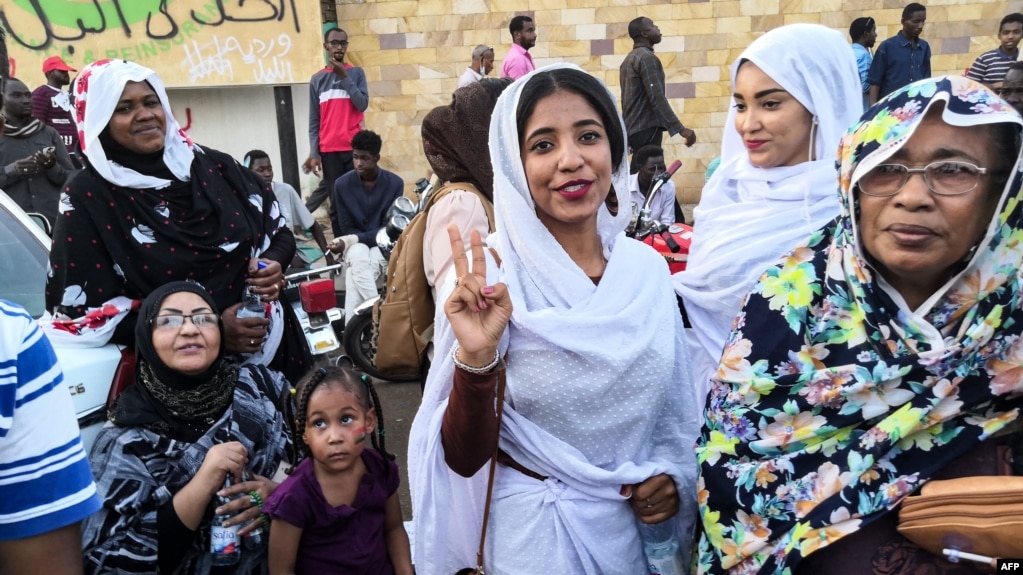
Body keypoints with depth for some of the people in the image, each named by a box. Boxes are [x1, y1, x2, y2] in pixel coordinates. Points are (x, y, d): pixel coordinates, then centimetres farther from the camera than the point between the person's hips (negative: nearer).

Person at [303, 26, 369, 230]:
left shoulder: (356, 73, 8)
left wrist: (344, 76, -9)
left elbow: (362, 104, -6)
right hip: (329, 150, 1)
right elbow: (314, 121, 8)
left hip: (355, 147, -1)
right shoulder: (317, 80, 9)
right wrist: (314, 153, -1)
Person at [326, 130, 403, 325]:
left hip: (383, 245, -1)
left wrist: (353, 239, -24)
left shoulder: (395, 183, -11)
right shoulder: (342, 184, -7)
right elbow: (346, 228, 0)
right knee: (359, 259, -36)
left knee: (354, 272, -32)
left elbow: (388, 229, -13)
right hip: (355, 246, 1)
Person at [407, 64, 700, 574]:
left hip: (638, 522, 5)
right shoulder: (487, 278, -18)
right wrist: (475, 358, -32)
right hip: (534, 528, -4)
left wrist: (671, 472, -5)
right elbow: (465, 458, -18)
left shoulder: (649, 267, -5)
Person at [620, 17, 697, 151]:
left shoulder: (629, 59, 17)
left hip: (632, 128, 10)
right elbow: (657, 98, -21)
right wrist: (680, 129, -25)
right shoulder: (647, 58, -12)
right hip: (646, 129, -9)